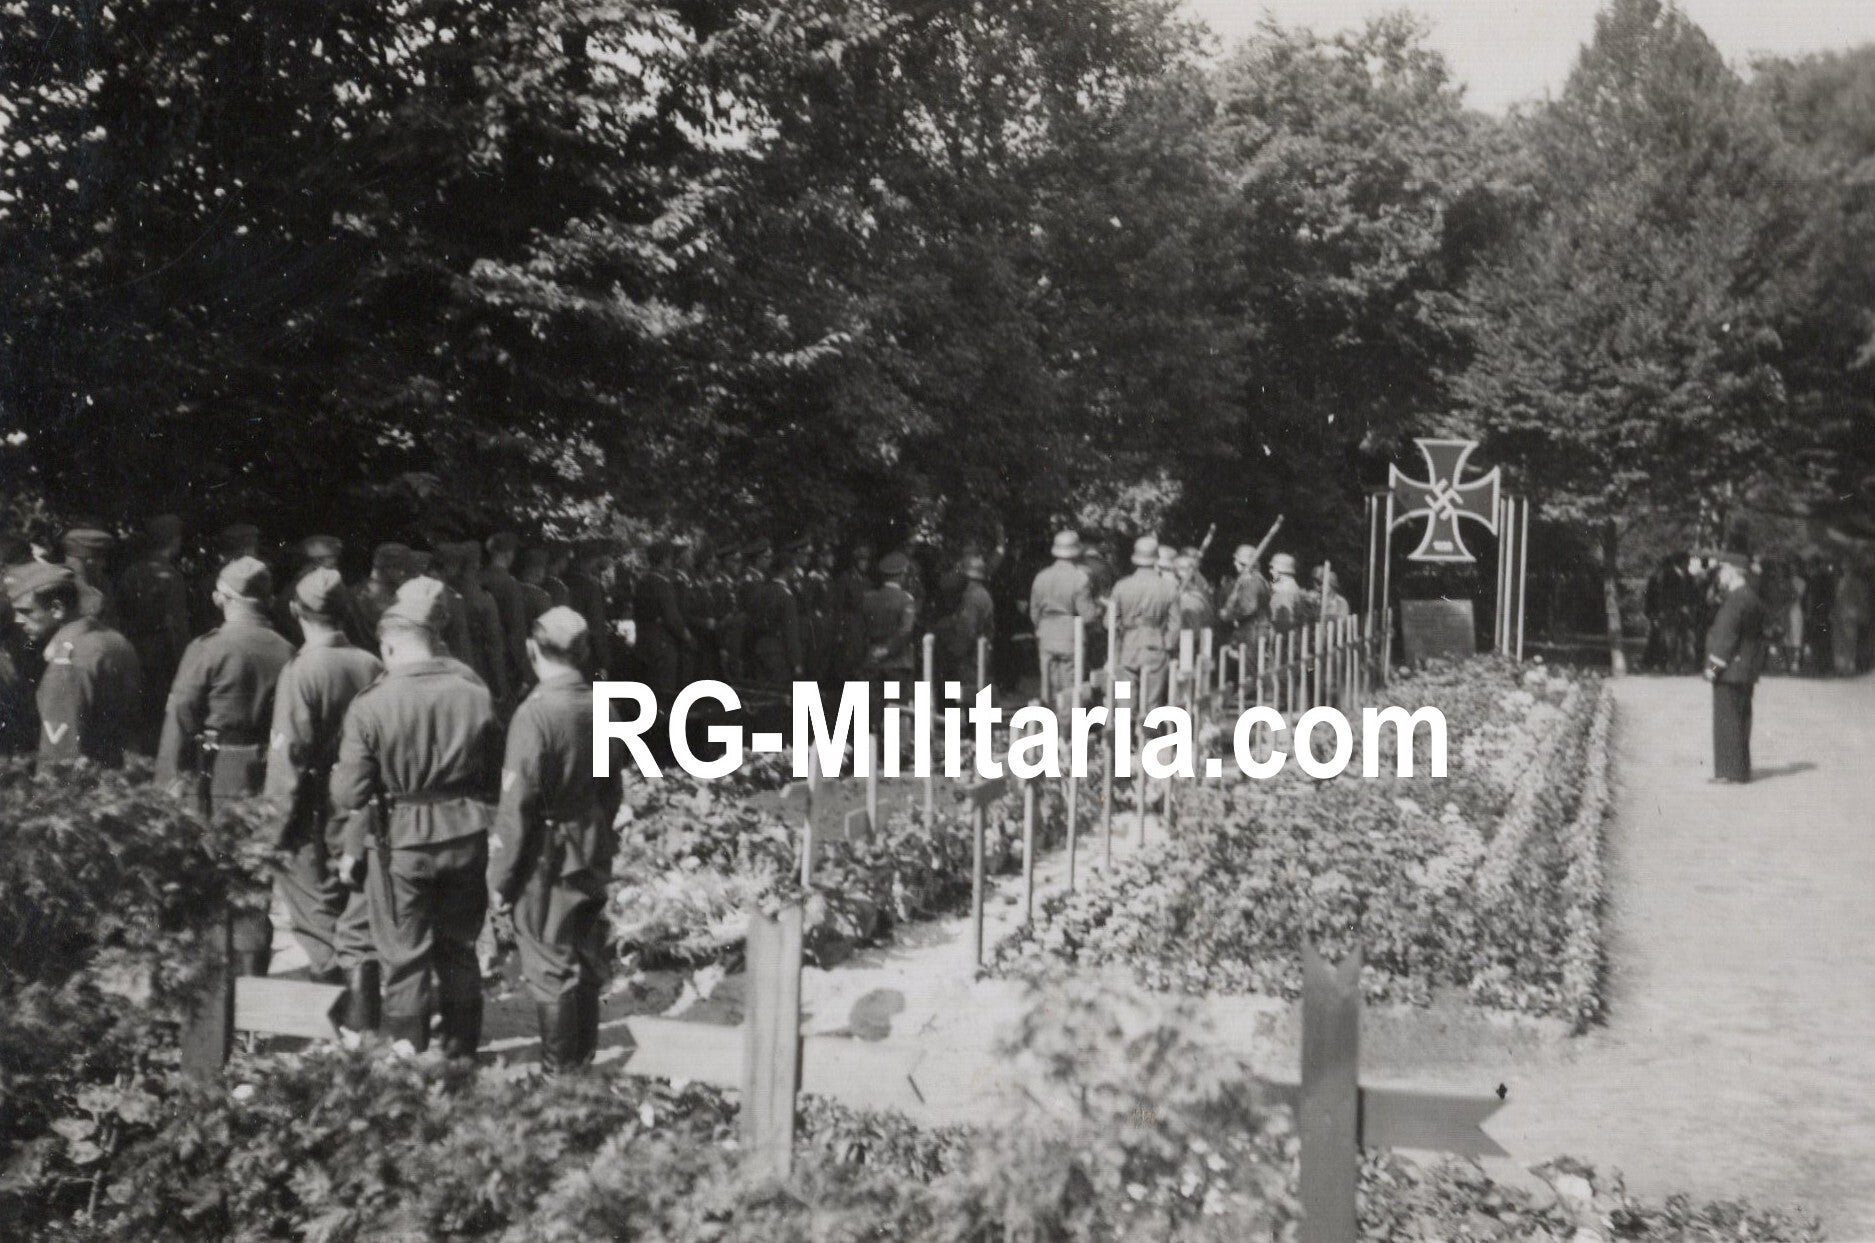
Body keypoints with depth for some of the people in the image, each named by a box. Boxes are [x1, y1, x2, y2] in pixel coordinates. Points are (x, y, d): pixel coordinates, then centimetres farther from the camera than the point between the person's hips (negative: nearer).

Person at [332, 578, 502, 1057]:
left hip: (400, 842, -3)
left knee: (405, 958, 8)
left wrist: (351, 849, 7)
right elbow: (495, 779, 5)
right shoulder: (476, 696, -2)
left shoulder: (370, 704, -11)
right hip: (465, 838, 3)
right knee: (459, 950, 17)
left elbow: (350, 792, -9)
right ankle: (461, 1055, 25)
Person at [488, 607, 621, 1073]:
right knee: (586, 960, 17)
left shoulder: (536, 713, -19)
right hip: (594, 854, 7)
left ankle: (559, 1071, 11)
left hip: (548, 859, -7)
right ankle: (584, 1060, 30)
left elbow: (517, 806, -18)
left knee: (550, 966, 4)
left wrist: (501, 877, -9)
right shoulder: (599, 707, 0)